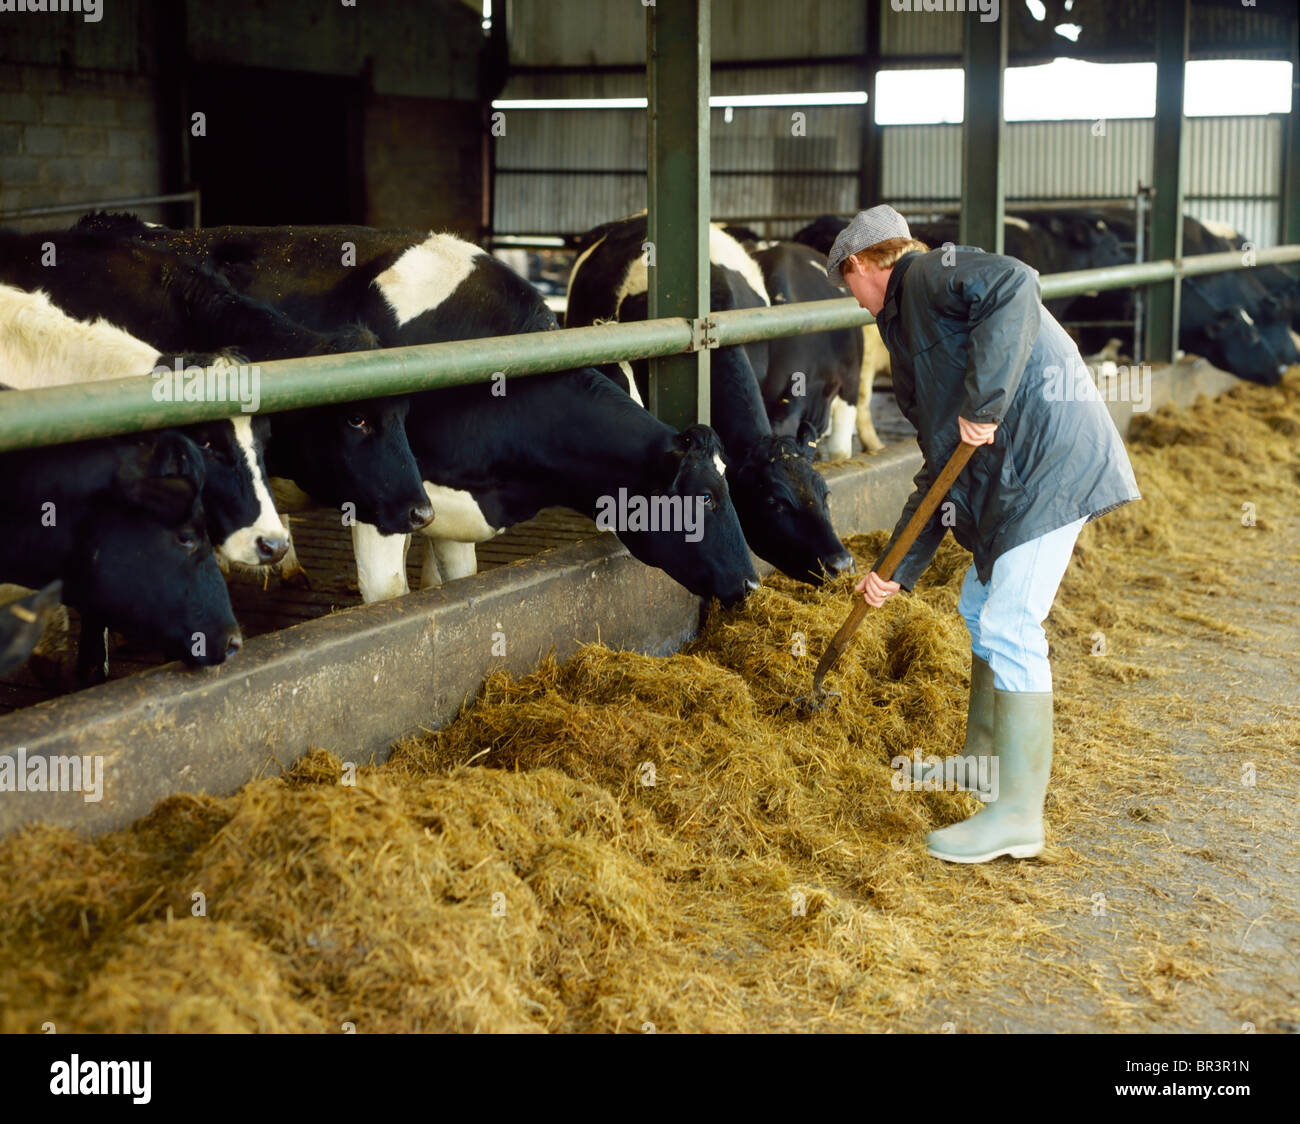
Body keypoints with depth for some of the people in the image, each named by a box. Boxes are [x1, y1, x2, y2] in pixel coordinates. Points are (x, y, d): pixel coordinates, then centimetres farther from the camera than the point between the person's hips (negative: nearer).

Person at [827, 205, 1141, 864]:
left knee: (1010, 626, -11)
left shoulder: (930, 273, -1)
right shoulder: (908, 331, 25)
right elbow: (939, 473, 23)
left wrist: (983, 401, -26)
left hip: (1051, 456, -11)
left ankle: (1018, 815, -7)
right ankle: (985, 755, 38)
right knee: (980, 605, 22)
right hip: (1007, 473, 11)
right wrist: (896, 571, 19)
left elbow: (1014, 285, -25)